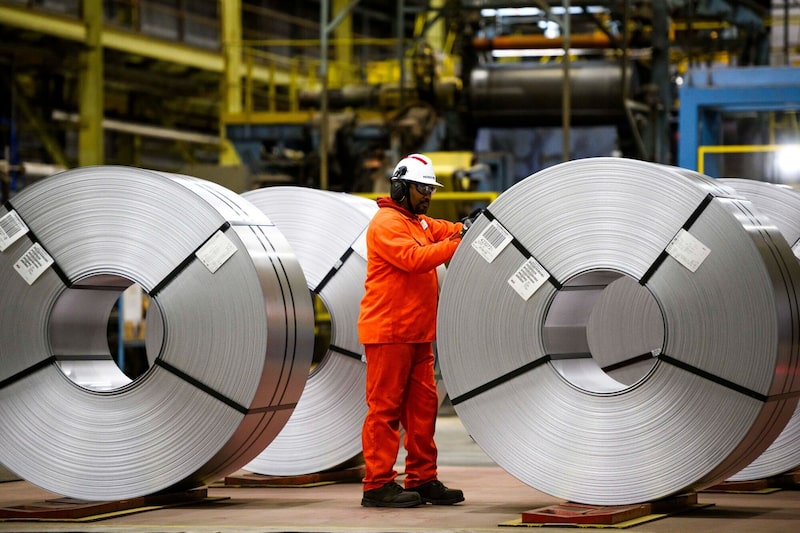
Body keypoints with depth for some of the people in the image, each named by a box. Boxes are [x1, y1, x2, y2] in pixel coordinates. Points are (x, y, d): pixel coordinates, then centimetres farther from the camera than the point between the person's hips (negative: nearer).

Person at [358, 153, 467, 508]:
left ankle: (422, 479, 15)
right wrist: (458, 244, -26)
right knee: (385, 407, -7)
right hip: (388, 332, -10)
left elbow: (447, 229, 10)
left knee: (423, 407, 10)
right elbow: (414, 258, -23)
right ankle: (378, 485, -6)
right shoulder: (387, 222, -10)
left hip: (417, 333, 10)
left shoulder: (421, 222, 22)